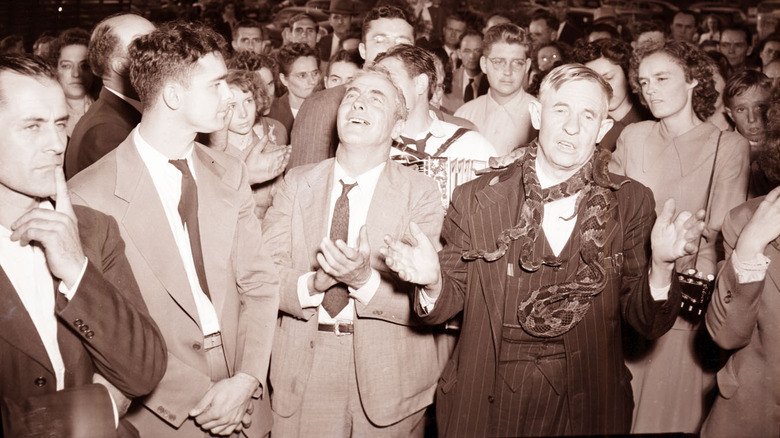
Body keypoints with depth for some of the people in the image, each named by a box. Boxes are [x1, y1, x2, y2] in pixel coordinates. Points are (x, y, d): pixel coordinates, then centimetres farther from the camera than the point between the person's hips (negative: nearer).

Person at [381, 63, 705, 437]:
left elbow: (649, 323, -5)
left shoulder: (631, 203, -4)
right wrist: (433, 282, -21)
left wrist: (661, 265, -23)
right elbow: (451, 300, 0)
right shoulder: (475, 199, -6)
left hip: (586, 407, 1)